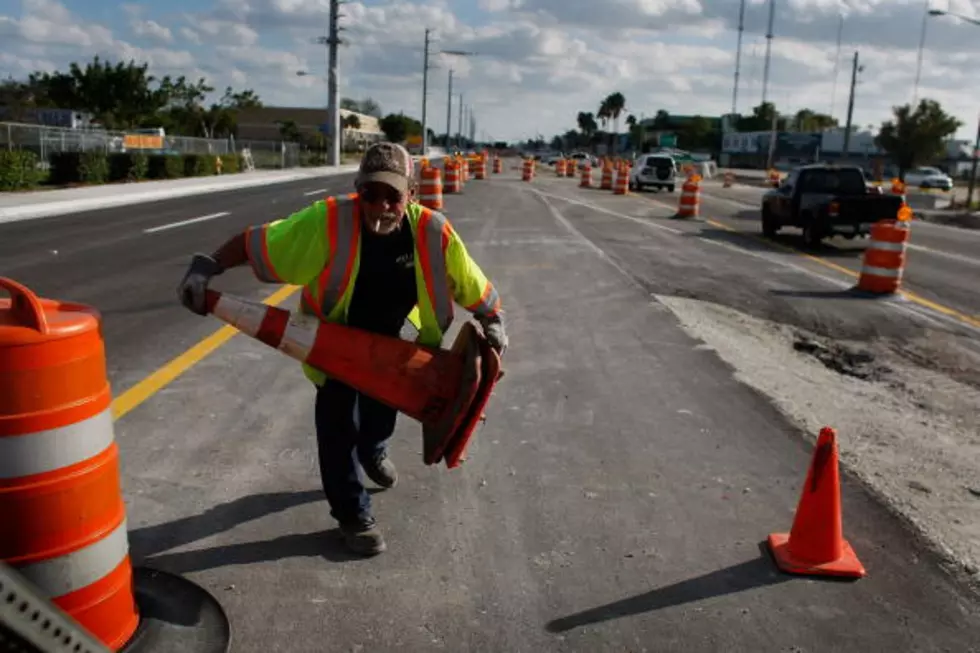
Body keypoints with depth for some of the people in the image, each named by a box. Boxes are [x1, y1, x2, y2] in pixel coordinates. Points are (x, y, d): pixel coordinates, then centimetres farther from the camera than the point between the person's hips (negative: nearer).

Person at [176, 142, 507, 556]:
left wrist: (493, 324, -18)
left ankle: (372, 452, 63)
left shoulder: (432, 231, -26)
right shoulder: (326, 222, -34)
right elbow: (253, 242, -27)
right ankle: (353, 514, 22)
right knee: (337, 421, 0)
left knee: (382, 404, 27)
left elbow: (474, 285, -14)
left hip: (387, 338, 4)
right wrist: (207, 268, -36)